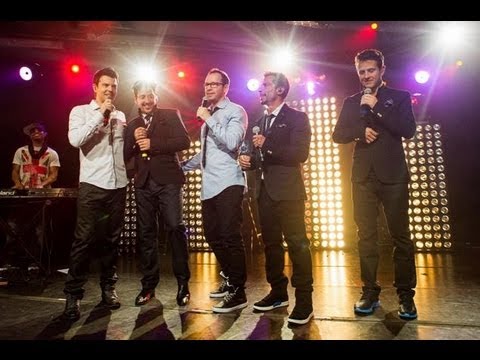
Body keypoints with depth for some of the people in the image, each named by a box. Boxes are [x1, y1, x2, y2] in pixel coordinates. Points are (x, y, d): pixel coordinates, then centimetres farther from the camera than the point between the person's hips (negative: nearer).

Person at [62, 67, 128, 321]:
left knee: (112, 238, 8)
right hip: (92, 184, -4)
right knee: (84, 239, -4)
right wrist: (100, 113, -11)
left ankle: (108, 287, 20)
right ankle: (73, 294, 6)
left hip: (118, 185, 4)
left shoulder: (120, 116, 17)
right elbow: (75, 139, -14)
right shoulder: (80, 111, 5)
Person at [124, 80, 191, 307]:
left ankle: (183, 283, 1)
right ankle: (148, 284, 15)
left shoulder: (171, 115, 8)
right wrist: (134, 140, -4)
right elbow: (124, 156, 14)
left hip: (168, 180, -4)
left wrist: (153, 144, -10)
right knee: (146, 233, 5)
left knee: (175, 227, -10)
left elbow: (185, 141, -6)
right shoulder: (132, 125, 19)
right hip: (143, 183, 4)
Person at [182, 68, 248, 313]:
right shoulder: (207, 115, 22)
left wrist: (208, 119, -11)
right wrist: (181, 167, 26)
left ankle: (237, 293, 3)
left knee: (230, 237, -9)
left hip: (228, 184, -8)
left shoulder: (235, 111, -1)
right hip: (209, 185, 8)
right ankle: (229, 280, 31)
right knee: (213, 236, 13)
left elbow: (231, 142, -19)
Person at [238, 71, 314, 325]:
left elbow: (300, 154, -13)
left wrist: (267, 145, -15)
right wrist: (246, 159, 1)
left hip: (287, 190, -7)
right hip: (264, 191, 7)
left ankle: (304, 300, 2)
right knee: (270, 243, 12)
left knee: (297, 243, -6)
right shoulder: (257, 124, 20)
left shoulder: (296, 118, 0)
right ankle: (278, 291, 25)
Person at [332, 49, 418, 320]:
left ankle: (406, 295, 10)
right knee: (366, 236, 2)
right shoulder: (351, 102, 16)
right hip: (363, 177, 2)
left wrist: (376, 106, -9)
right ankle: (370, 292, 11)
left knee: (401, 236, -1)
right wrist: (360, 131, -11)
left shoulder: (399, 97, 8)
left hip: (393, 175, -2)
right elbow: (338, 134, 7)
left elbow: (408, 130, -7)